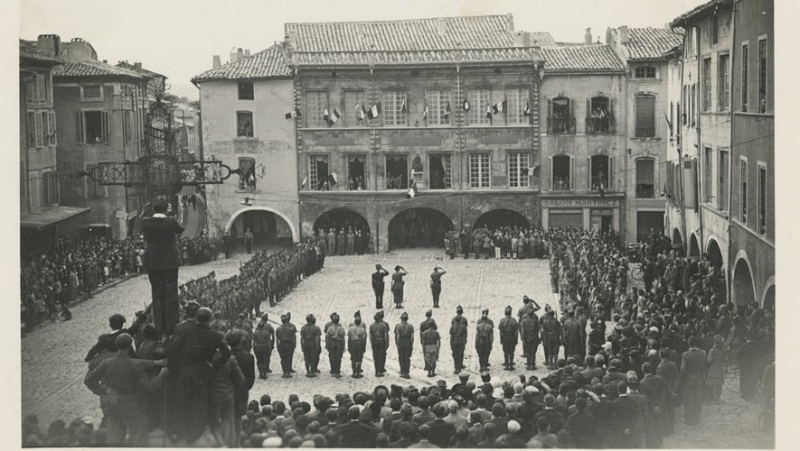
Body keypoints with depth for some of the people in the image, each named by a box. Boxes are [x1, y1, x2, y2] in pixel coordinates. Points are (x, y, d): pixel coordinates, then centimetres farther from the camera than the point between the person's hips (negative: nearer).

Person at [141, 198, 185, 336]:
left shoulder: (145, 222, -6)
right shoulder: (171, 222, -12)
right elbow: (181, 230, 7)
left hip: (152, 264, 3)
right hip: (170, 263, -3)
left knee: (157, 295, 10)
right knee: (171, 295, 4)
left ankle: (159, 328, 10)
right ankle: (170, 328, 4)